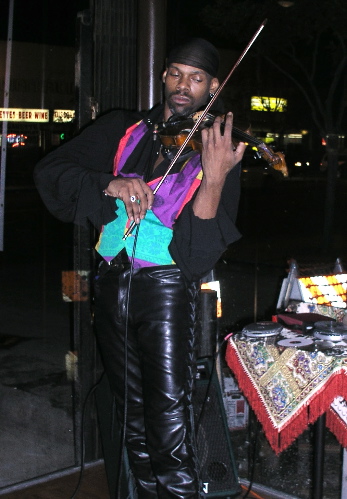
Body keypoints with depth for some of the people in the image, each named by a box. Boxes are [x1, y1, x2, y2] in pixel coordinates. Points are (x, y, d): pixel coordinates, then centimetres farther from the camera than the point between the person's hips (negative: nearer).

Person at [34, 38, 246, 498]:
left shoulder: (218, 153, 1)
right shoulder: (124, 130, 10)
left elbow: (201, 251, -11)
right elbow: (51, 172, 1)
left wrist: (215, 178, -25)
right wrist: (110, 184, -15)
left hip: (168, 289, -4)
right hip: (112, 285, 4)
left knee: (170, 430, -10)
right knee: (134, 424, 14)